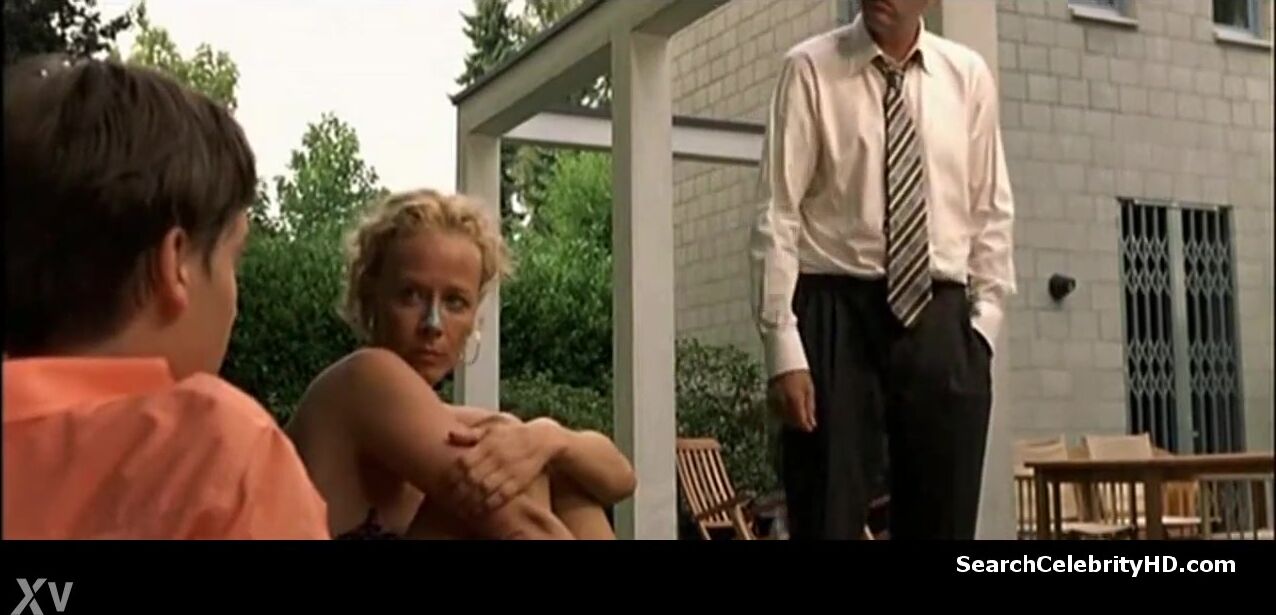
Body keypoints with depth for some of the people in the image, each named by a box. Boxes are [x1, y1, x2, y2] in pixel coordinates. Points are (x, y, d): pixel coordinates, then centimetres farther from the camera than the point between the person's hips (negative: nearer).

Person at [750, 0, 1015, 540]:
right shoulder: (810, 69, -1)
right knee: (828, 518, -1)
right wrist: (784, 348, -12)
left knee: (943, 520, 9)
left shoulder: (968, 76, 9)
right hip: (837, 316, -3)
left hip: (940, 321, 4)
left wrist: (983, 321, 2)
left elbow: (991, 213, 12)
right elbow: (777, 214, -6)